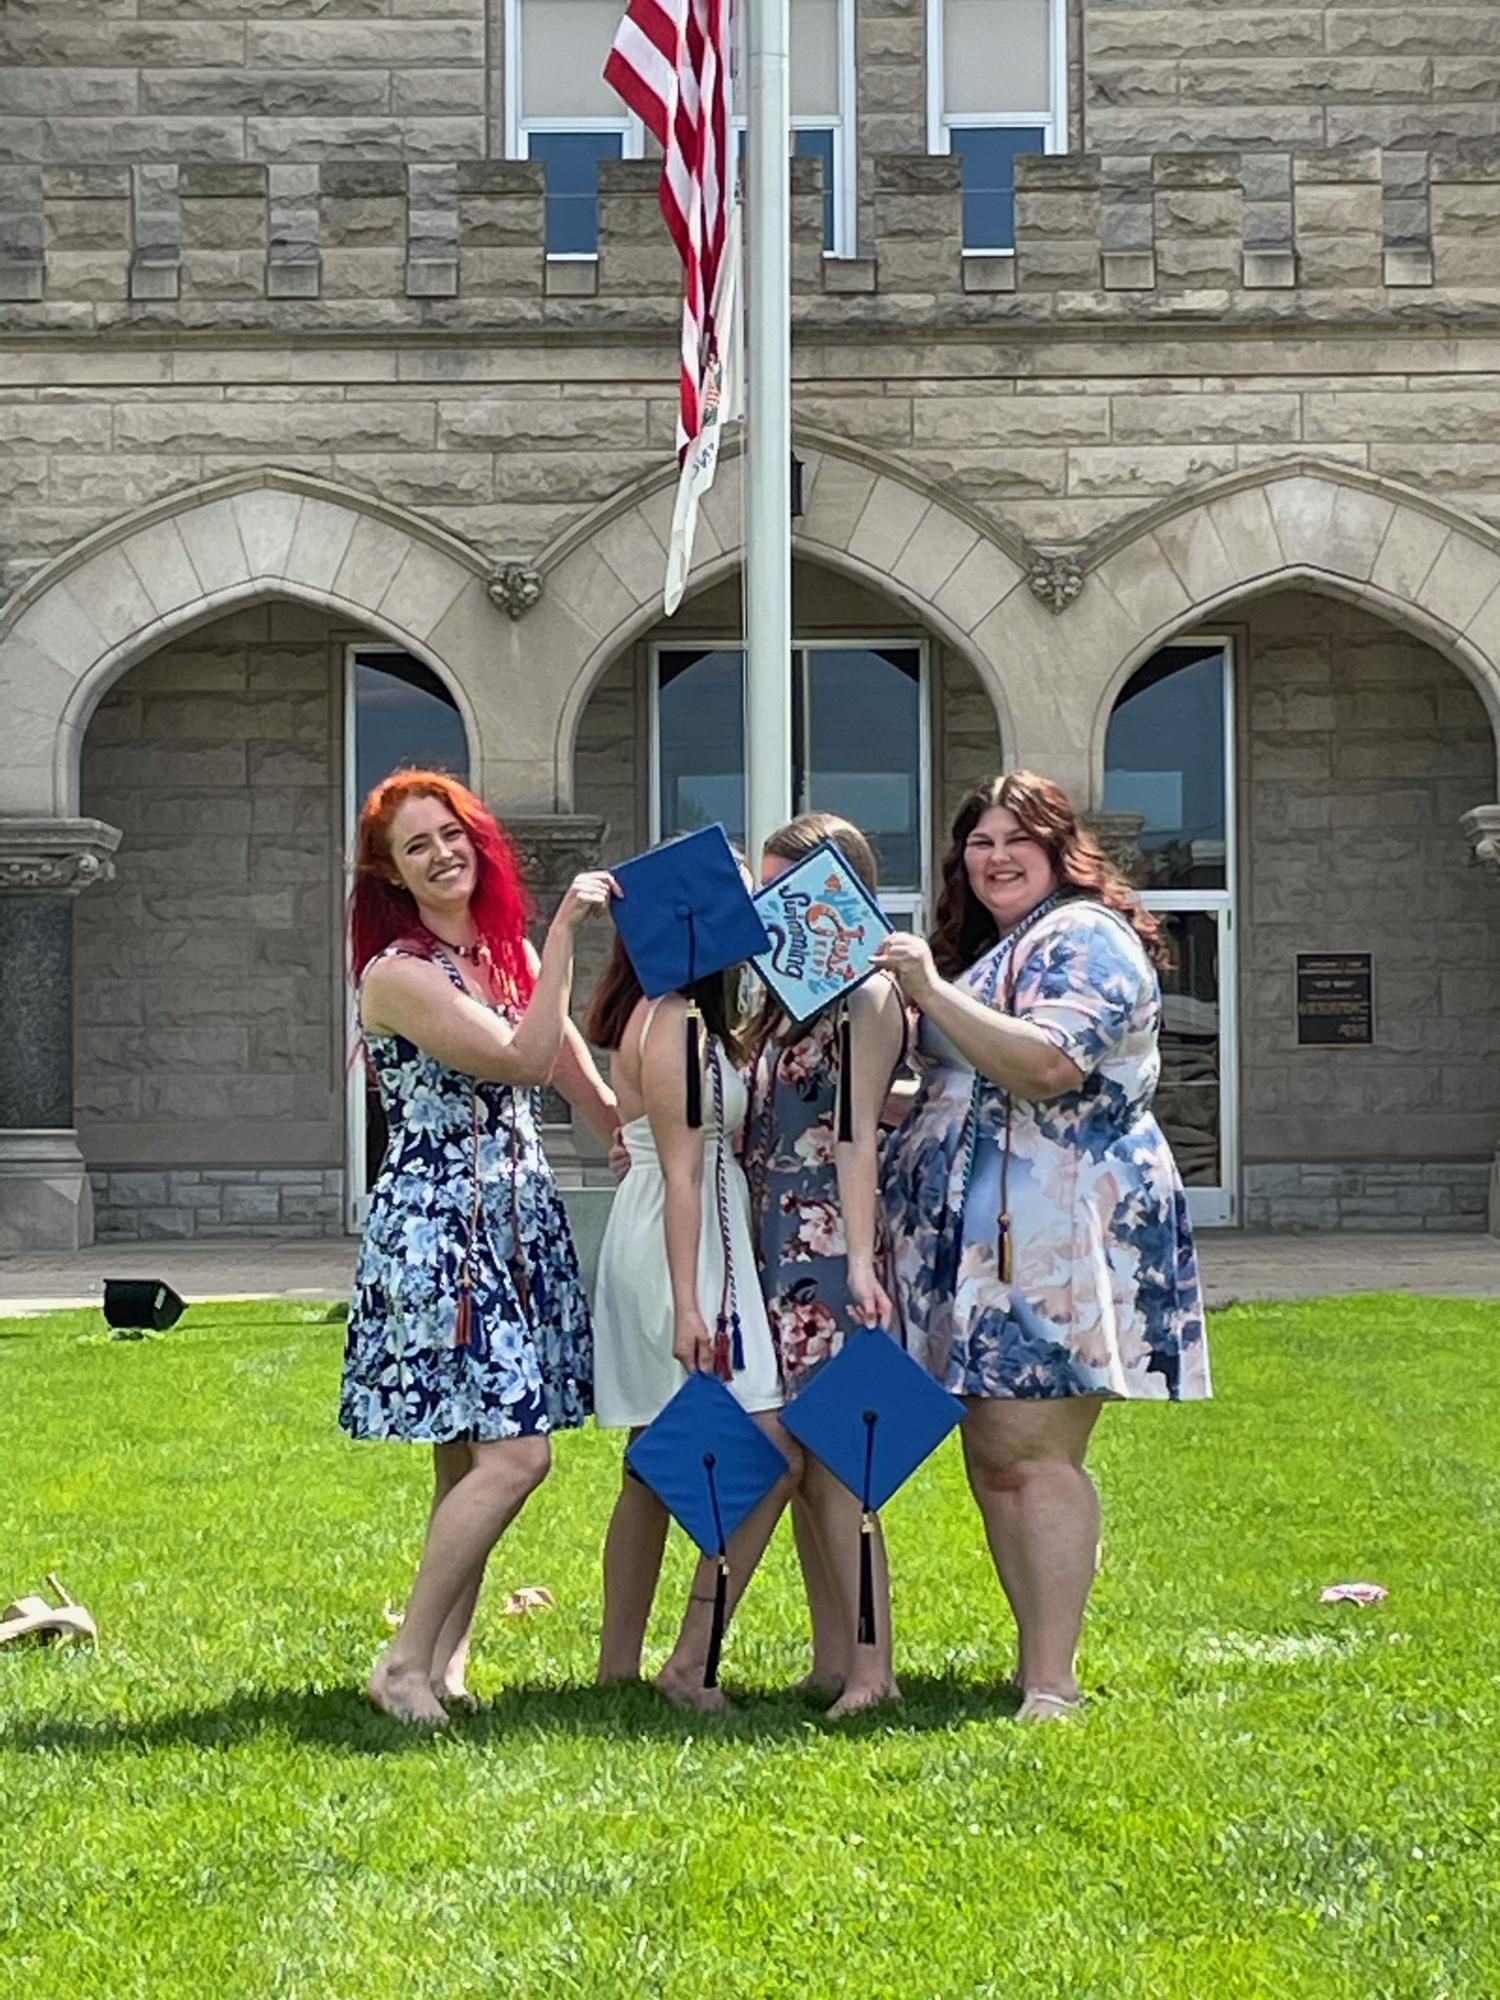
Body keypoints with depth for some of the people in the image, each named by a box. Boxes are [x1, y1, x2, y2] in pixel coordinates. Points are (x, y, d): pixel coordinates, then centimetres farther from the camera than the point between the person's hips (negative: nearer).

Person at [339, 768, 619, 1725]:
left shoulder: (511, 953, 12)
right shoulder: (398, 974, -12)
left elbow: (583, 1080, 18)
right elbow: (524, 1057, -20)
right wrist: (564, 935, -21)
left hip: (520, 1219, 8)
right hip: (438, 1230, -8)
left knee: (473, 1455, 8)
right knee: (514, 1453, -14)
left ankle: (446, 1660, 14)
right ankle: (406, 1663, -5)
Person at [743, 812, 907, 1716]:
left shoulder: (868, 995, -7)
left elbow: (857, 1132, -15)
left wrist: (859, 1259, -21)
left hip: (831, 1246, -9)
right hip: (779, 1243, 9)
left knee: (831, 1461, -9)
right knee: (797, 1460, 9)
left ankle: (873, 1669, -6)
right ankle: (831, 1662, 15)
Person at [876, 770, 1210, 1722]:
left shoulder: (1085, 937, -7)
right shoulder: (994, 948, 24)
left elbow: (1047, 1065, -23)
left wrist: (931, 991, -23)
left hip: (1061, 1231, -10)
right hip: (989, 1237, 10)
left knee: (1031, 1455, -13)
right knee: (995, 1461, 8)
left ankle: (1053, 1687, -12)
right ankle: (1038, 1667, 12)